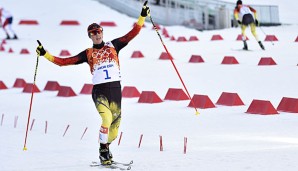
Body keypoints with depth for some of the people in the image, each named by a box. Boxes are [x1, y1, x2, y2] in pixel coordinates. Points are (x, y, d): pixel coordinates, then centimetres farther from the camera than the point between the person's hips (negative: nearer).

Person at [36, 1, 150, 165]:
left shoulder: (113, 45, 11)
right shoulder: (88, 54, 7)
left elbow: (132, 34, 8)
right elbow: (64, 61, 7)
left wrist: (142, 17, 0)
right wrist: (45, 54, 1)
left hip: (116, 89, 3)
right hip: (99, 91, -2)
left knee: (115, 124, 6)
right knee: (107, 119, -23)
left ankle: (106, 146, 35)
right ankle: (103, 151, -7)